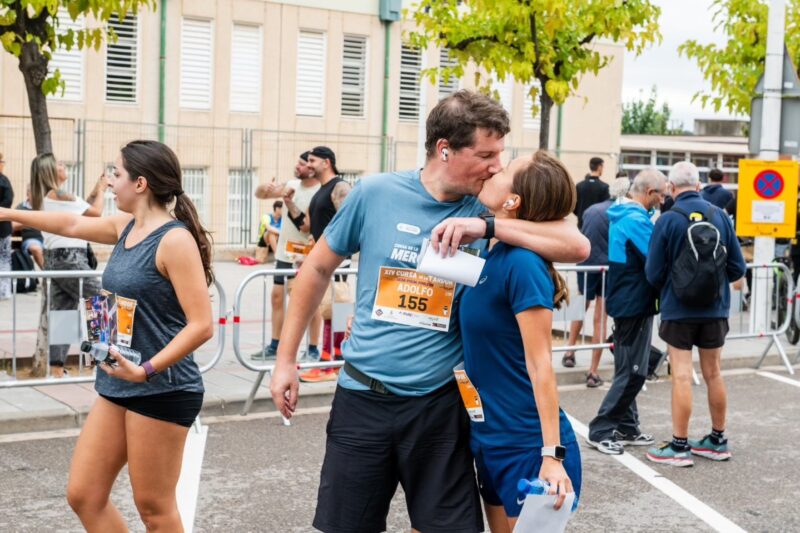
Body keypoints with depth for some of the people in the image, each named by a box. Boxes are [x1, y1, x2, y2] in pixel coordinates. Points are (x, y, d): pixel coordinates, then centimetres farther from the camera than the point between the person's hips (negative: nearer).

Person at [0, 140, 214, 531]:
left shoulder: (175, 239, -16)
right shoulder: (125, 227, 9)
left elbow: (201, 325, -21)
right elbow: (72, 224, 28)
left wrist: (146, 370, -26)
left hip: (161, 391, -9)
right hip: (118, 386, 9)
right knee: (83, 496, 11)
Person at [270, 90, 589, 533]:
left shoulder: (487, 211, -5)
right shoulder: (375, 193, -7)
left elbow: (578, 247, -16)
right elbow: (318, 269, 6)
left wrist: (488, 227, -27)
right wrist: (286, 359, 6)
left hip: (437, 403, 0)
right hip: (362, 397, 0)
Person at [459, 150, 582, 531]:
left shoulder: (521, 262, -19)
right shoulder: (490, 256, 5)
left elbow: (540, 365, -20)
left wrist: (552, 454, -21)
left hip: (527, 446, -8)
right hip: (491, 441, 8)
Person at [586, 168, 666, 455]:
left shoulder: (621, 216, 12)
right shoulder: (636, 221, -20)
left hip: (626, 302, 10)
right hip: (635, 304, -10)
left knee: (628, 370, 16)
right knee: (632, 372, -5)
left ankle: (626, 427, 23)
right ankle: (601, 430, -2)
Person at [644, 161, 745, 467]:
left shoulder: (668, 220, -11)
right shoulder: (719, 216, -1)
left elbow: (654, 274, -8)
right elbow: (737, 268, 1)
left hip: (678, 310, -4)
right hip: (715, 309, 4)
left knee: (682, 376, 0)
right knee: (713, 374, 15)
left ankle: (679, 447, 5)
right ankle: (718, 441, 26)